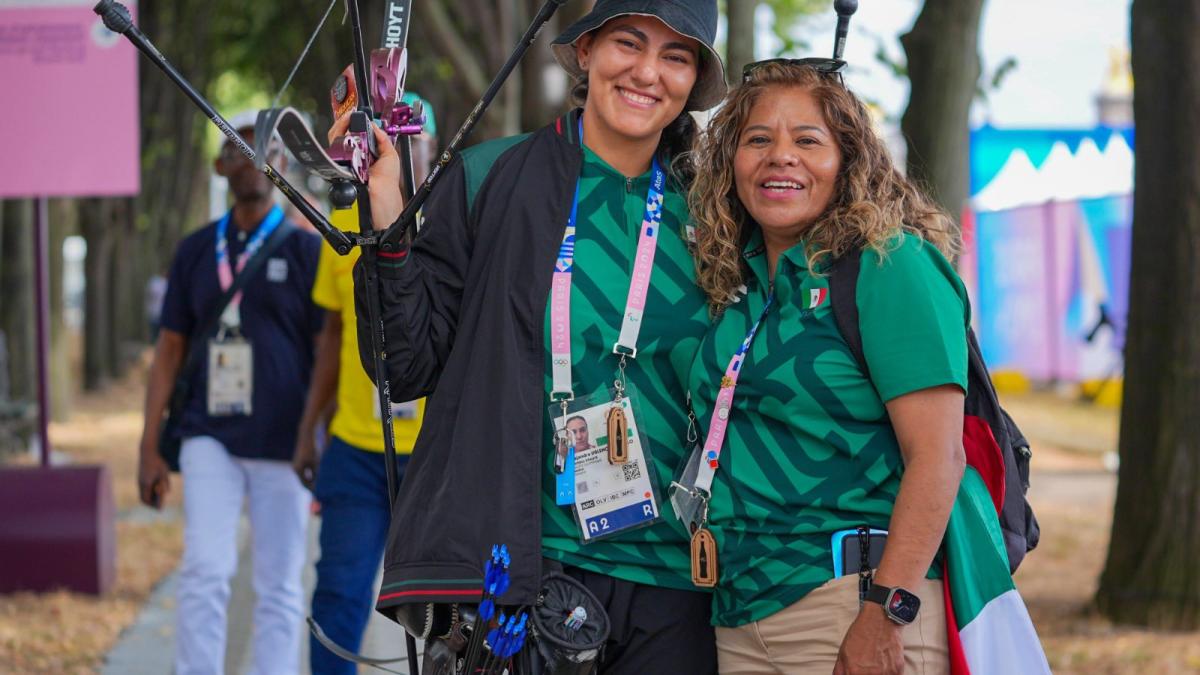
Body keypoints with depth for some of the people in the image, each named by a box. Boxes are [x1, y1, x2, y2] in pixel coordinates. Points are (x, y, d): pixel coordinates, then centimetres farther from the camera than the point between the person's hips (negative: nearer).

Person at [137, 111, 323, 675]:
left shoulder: (306, 250, 2)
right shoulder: (195, 251, 10)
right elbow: (170, 349, 11)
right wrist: (149, 449, 6)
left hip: (282, 443, -2)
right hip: (209, 438, 2)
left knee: (279, 588, 1)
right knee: (205, 571, -12)